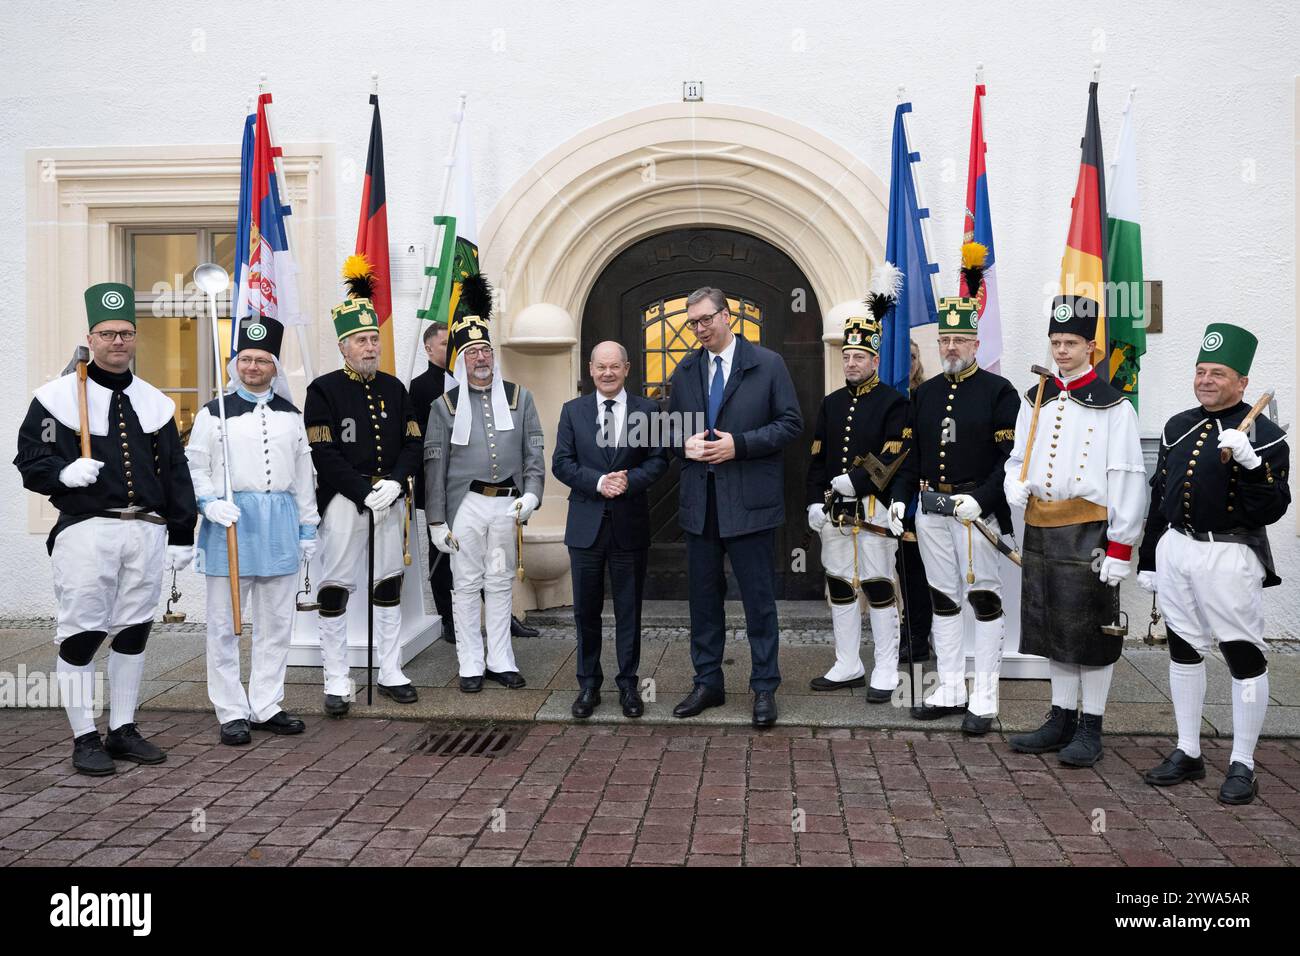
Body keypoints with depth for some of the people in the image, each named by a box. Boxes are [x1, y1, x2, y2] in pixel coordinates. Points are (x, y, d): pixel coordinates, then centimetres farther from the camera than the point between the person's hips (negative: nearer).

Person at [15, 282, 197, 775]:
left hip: (147, 531, 4)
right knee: (80, 634, -2)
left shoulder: (155, 401, 13)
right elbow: (29, 459, 3)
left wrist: (181, 535, 10)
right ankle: (84, 738, 10)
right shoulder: (57, 396, 2)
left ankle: (123, 730, 22)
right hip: (86, 531, -4)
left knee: (133, 632, 10)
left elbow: (176, 473, 14)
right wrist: (64, 473, -18)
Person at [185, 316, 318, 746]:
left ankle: (266, 706, 20)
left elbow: (303, 475, 14)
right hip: (230, 522, -3)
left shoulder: (290, 415, 11)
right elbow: (194, 467, 2)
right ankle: (232, 713, 11)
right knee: (224, 624, 1)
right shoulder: (214, 413, 2)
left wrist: (308, 527, 11)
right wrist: (210, 503, -15)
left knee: (276, 623, 8)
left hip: (280, 523, 3)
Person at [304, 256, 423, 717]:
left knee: (388, 586, 11)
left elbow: (412, 443, 6)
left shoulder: (394, 389, 10)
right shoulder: (324, 390, -4)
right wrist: (365, 493, -17)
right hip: (343, 502, -4)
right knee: (335, 589, 0)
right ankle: (337, 682, 9)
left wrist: (395, 483, -11)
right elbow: (324, 454, -11)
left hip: (388, 500, 5)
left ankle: (390, 672, 22)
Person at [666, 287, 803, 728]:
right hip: (699, 501, 5)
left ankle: (764, 687, 14)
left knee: (759, 598, 2)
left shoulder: (768, 364, -2)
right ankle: (707, 683, 24)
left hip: (749, 500, -4)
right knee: (703, 596, 12)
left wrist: (739, 444, -15)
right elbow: (671, 427, 17)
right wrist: (685, 444, -6)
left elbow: (791, 422, -5)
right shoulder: (684, 371, 11)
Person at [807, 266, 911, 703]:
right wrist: (814, 502, 4)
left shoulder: (893, 402, -4)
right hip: (834, 511, 6)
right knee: (839, 586, 10)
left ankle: (885, 671, 10)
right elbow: (817, 458, 12)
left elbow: (893, 457, -12)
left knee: (878, 586, 0)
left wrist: (855, 481, -18)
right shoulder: (831, 403, 13)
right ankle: (848, 666, 21)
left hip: (873, 510, -6)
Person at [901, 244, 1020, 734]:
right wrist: (901, 500, 5)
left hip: (978, 510, -5)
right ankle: (950, 690, 21)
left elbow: (1010, 457, -11)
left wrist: (979, 501, -20)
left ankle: (984, 699, 8)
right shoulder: (924, 393, 12)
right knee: (943, 599, 11)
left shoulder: (999, 391, -4)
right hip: (931, 510, 6)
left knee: (985, 599, 1)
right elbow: (911, 453, 15)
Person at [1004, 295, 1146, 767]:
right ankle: (1061, 719, 24)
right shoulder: (1035, 400, 11)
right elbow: (1018, 457, 19)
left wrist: (1120, 546, -13)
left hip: (1089, 530, -6)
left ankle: (1090, 728, 14)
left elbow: (1128, 478, -8)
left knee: (1092, 629, 2)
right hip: (1040, 530, 6)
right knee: (1051, 626, 12)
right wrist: (1015, 486, -5)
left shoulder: (1112, 405, -5)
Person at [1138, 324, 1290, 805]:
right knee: (1183, 649, 12)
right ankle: (1188, 753, 24)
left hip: (1229, 557, -6)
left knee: (1244, 656, 0)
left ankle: (1242, 765, 12)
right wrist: (1147, 559, 16)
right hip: (1174, 549, 6)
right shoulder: (1177, 427, 11)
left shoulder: (1263, 435, -7)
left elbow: (1272, 509, -14)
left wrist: (1250, 463, -29)